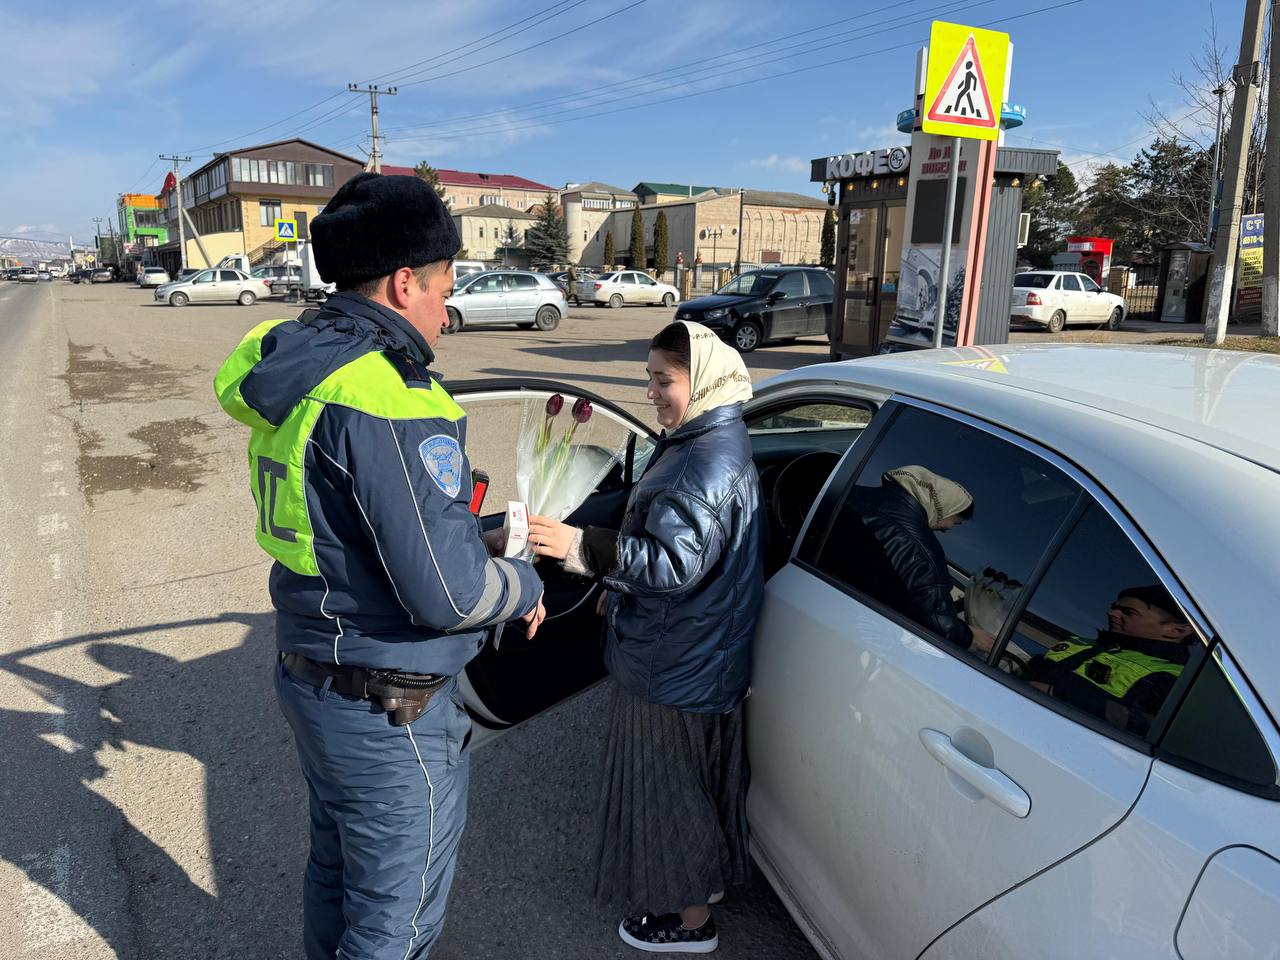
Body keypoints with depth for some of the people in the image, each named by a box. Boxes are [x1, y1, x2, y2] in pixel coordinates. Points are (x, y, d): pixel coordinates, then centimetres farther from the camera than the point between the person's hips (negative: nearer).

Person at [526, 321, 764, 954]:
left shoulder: (709, 462, -26)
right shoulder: (707, 441, 7)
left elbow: (674, 562, -32)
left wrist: (580, 547, -33)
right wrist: (620, 585, 21)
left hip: (678, 664, -10)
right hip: (689, 652, 10)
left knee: (675, 784, 8)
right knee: (692, 778, 25)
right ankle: (700, 878, 46)